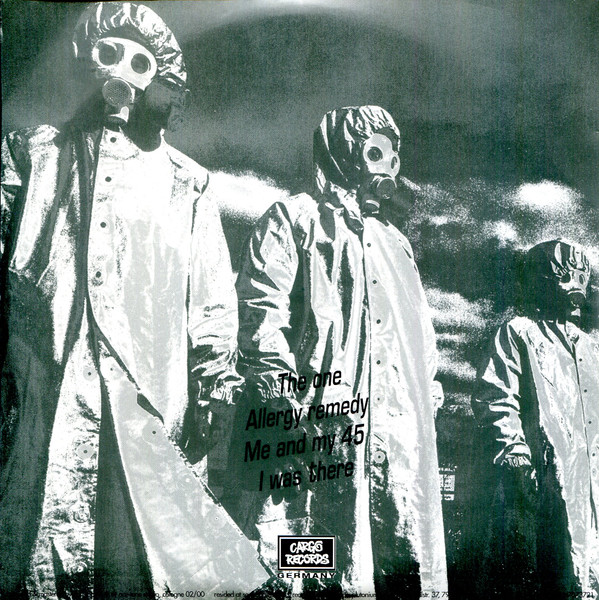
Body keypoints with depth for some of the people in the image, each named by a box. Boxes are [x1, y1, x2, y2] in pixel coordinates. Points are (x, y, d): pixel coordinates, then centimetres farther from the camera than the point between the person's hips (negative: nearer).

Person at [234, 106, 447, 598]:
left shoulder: (395, 241, 27)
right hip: (319, 434, -6)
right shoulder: (293, 220, 5)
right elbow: (261, 320, -7)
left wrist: (427, 391, 15)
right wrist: (291, 407, -15)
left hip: (400, 437, 6)